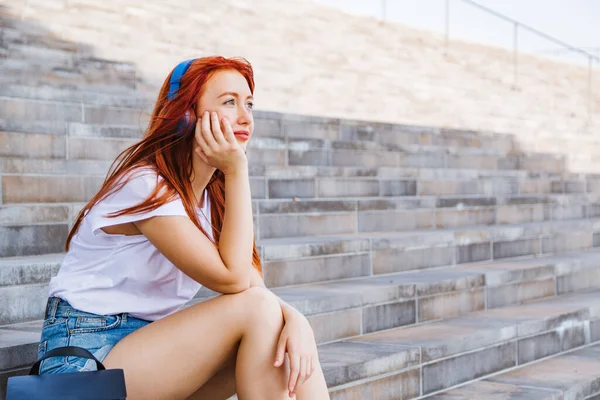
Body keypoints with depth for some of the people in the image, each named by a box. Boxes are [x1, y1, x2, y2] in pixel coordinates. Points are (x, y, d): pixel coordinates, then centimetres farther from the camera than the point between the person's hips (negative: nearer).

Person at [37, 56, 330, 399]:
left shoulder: (211, 193, 8)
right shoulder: (147, 186, -18)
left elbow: (255, 286, -1)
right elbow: (233, 279, -21)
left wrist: (294, 319, -24)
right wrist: (237, 171, -20)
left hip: (152, 341, 8)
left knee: (292, 333, -14)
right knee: (255, 309, -22)